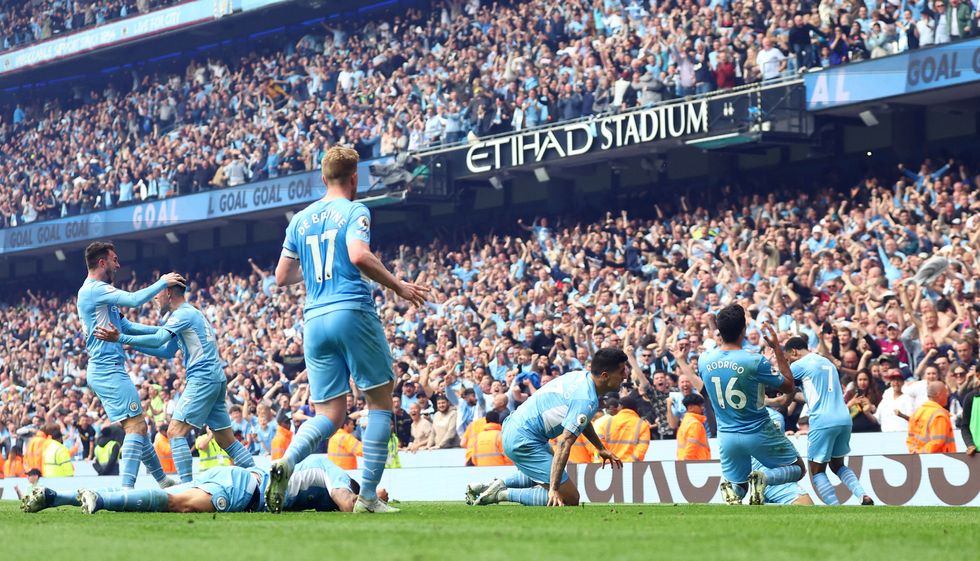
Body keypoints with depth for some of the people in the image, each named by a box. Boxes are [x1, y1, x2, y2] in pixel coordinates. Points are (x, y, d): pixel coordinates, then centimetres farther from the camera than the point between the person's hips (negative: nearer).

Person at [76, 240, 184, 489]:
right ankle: (126, 490, -22)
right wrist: (163, 282, -9)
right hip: (109, 369, -11)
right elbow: (135, 299, -23)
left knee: (137, 426, 17)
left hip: (104, 371, 11)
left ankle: (162, 481, 25)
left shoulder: (95, 292, 21)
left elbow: (127, 326, 24)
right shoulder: (95, 289, -12)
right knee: (136, 426, -14)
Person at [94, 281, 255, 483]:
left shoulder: (183, 313, -7)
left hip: (203, 379, -10)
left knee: (175, 431, -12)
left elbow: (157, 339, -20)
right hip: (216, 379, 10)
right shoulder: (193, 314, 23)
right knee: (226, 440, 12)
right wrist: (135, 346, 21)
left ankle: (187, 485, -18)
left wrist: (121, 338, -22)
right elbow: (167, 351, 26)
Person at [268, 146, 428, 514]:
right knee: (380, 401, 6)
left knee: (329, 415, 6)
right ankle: (368, 496, 0)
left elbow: (282, 277, 18)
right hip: (353, 314, -5)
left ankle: (286, 462, -24)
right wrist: (398, 287, -8)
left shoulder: (300, 220, 17)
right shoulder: (354, 211, 0)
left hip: (314, 320, 5)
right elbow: (359, 255, -18)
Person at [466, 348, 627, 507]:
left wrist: (601, 448, 29)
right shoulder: (587, 401, -22)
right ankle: (503, 494, -9)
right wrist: (553, 489, -32)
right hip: (523, 441, -10)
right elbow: (564, 444, -29)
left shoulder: (581, 376, 6)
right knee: (570, 498, -9)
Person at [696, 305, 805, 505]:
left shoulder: (703, 360, -7)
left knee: (736, 487, 23)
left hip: (726, 435, 4)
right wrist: (777, 347, -5)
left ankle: (730, 490, -16)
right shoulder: (755, 361, -21)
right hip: (758, 433, -4)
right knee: (797, 468, 15)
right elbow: (788, 386, -7)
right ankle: (763, 477, -16)